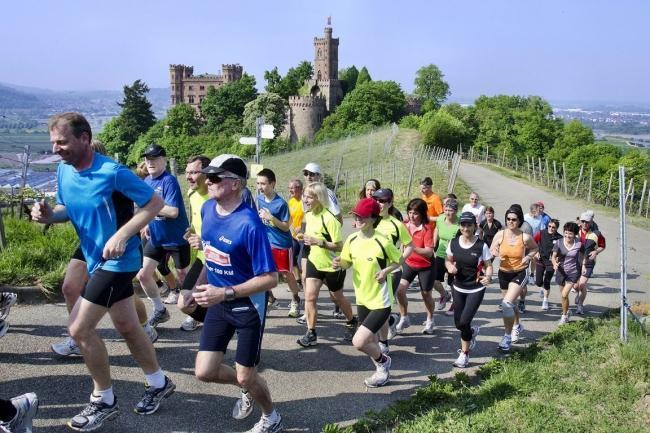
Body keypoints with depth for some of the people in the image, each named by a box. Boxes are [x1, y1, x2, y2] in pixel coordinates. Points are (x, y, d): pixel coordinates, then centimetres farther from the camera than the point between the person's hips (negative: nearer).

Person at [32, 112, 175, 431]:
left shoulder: (112, 172, -22)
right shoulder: (63, 171, 0)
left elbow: (155, 203, -17)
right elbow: (67, 209, 14)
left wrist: (122, 235, -26)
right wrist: (49, 214, -9)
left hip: (117, 262, -8)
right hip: (96, 259, 8)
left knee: (79, 328, -8)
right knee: (127, 326, 17)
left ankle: (103, 401, 11)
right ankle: (159, 383, 36)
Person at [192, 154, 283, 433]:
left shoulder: (250, 224, -26)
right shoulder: (207, 209, -4)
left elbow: (270, 278, -25)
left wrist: (224, 293, -30)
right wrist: (203, 286, 19)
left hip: (248, 304, -6)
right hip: (218, 302, 6)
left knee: (246, 377, 4)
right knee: (204, 372, 5)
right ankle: (248, 387, 36)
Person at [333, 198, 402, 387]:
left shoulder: (383, 242, -19)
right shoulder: (352, 240, -3)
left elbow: (399, 260, -3)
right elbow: (348, 262, 11)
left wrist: (386, 270, -20)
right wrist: (339, 263, -10)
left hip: (380, 301, -6)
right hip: (362, 299, 6)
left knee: (359, 342, -15)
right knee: (370, 342, 20)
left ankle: (383, 361, 15)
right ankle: (383, 371, 45)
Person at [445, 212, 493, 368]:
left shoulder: (481, 246, -14)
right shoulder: (453, 243, -5)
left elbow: (488, 266, -5)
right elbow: (448, 260, 9)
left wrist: (488, 277, -26)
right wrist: (450, 267, -14)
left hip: (476, 289, -4)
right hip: (458, 288, 4)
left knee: (464, 322, -11)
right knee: (458, 323, 9)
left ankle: (464, 354, 11)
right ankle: (472, 331, 47)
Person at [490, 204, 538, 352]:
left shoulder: (525, 237, -14)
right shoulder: (500, 235, -11)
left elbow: (535, 248, 7)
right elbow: (490, 252, -3)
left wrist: (528, 257, -13)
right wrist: (494, 253, -26)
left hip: (519, 273, -4)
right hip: (503, 273, 4)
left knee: (506, 304, -20)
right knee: (509, 304, 21)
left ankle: (508, 336, -3)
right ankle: (517, 326, 51)